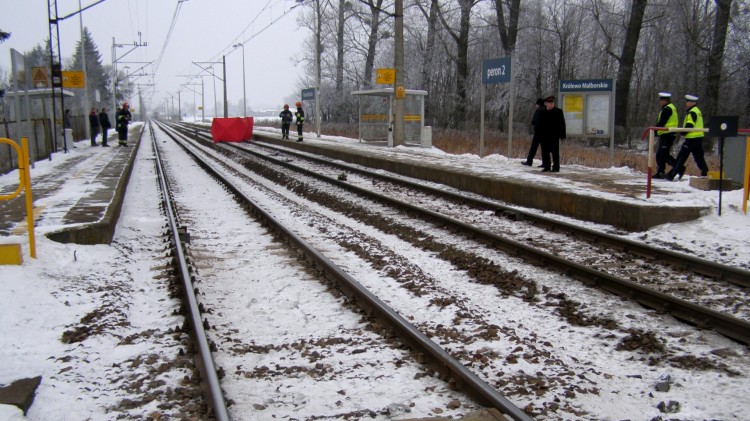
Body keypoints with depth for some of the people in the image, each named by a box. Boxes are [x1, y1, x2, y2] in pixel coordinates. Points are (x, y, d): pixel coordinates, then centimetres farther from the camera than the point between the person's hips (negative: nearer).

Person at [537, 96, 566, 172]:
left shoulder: (558, 112, 0)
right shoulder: (542, 113, 10)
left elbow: (562, 124, -1)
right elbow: (538, 125, 13)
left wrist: (562, 135, -7)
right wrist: (538, 135, 7)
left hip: (554, 136, -4)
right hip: (544, 136, 4)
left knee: (555, 152, -2)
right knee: (545, 152, 6)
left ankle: (556, 167, 2)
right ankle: (546, 167, 14)